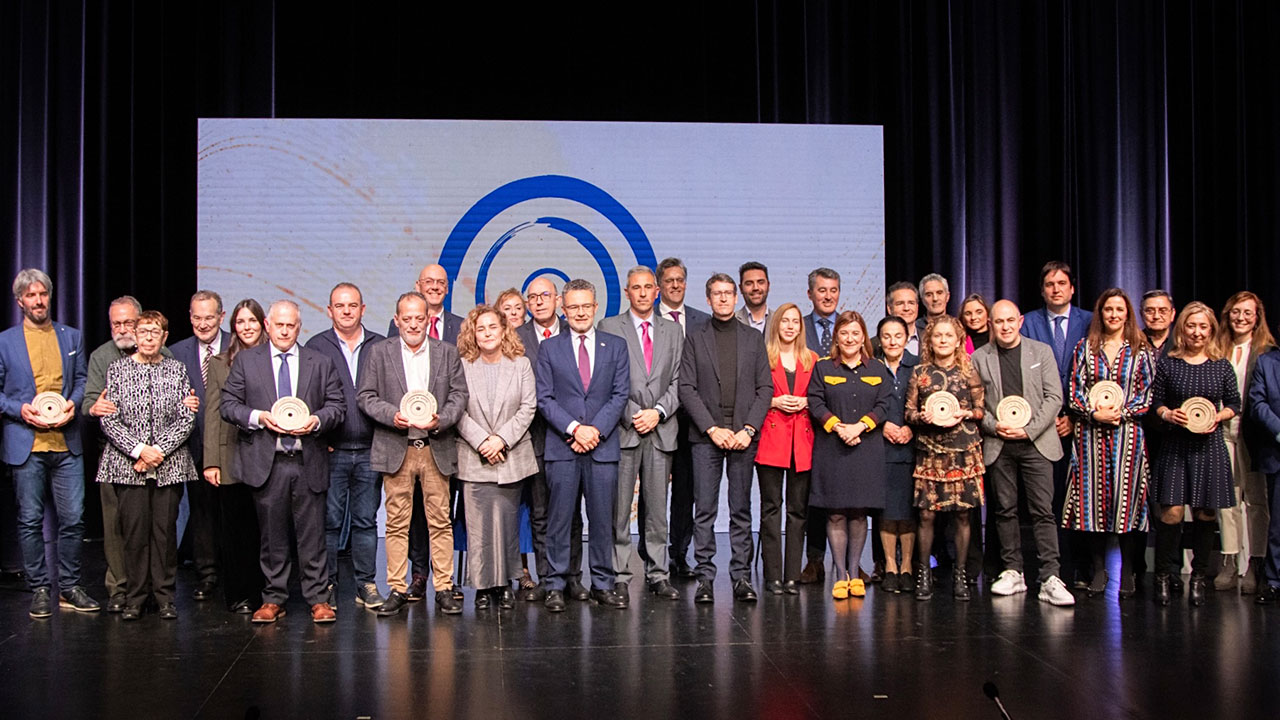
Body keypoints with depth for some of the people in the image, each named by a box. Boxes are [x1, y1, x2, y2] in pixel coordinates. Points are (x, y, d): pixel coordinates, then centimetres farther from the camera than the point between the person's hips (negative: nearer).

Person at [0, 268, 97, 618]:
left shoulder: (72, 337, 12)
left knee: (73, 519, 1)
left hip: (66, 442, 2)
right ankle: (40, 590, 14)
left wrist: (72, 403, -6)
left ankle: (69, 588, 13)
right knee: (30, 521, 4)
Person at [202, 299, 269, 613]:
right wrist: (211, 461, -2)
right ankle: (238, 595, 13)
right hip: (232, 459, 0)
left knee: (263, 527, 3)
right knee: (234, 528, 3)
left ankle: (262, 593, 13)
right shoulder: (219, 363, 8)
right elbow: (213, 414, 5)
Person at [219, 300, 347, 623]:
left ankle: (318, 599, 10)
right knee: (272, 536, 7)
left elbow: (337, 405, 8)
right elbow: (228, 405, 5)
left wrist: (317, 420, -12)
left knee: (312, 535, 1)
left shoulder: (321, 363, 10)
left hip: (308, 461, 0)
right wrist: (258, 417, -12)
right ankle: (273, 599, 17)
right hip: (266, 462, 0)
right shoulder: (246, 361, 9)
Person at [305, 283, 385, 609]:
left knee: (366, 520, 7)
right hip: (331, 451, -1)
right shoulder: (316, 347, 4)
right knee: (330, 521, 2)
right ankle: (327, 585, 12)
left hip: (369, 450, 1)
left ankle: (366, 584, 15)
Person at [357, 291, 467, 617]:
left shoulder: (447, 352, 9)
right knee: (397, 523, 3)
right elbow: (365, 396, 3)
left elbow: (459, 394, 6)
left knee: (440, 521, 2)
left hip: (436, 448, 1)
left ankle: (444, 588, 9)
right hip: (396, 449, 0)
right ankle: (397, 590, 10)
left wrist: (440, 420, -12)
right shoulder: (379, 352, 7)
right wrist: (392, 416, -14)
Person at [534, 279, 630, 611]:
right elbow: (544, 398, 1)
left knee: (602, 519, 5)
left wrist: (596, 429, -9)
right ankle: (556, 586, 9)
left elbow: (620, 394, 3)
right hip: (561, 447, -1)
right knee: (559, 519, 1)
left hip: (603, 446, 1)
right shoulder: (549, 349, 8)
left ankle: (603, 584, 15)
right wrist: (574, 429, -11)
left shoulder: (616, 346, 10)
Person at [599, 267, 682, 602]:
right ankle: (618, 576, 6)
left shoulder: (672, 330, 15)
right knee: (619, 509, -2)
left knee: (657, 507, 6)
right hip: (623, 429, -2)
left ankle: (658, 574, 13)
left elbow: (678, 381, 10)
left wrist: (658, 412, -6)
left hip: (661, 430, 3)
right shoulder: (609, 327, 5)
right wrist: (632, 415, -9)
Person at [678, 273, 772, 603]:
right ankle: (705, 577, 5)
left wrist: (749, 429, -6)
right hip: (706, 435, -1)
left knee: (741, 510, 5)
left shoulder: (753, 338, 11)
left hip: (743, 436, 1)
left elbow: (765, 388, 6)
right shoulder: (695, 338, 6)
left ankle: (741, 577, 10)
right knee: (704, 510, -1)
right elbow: (687, 388, -1)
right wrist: (712, 428, -10)